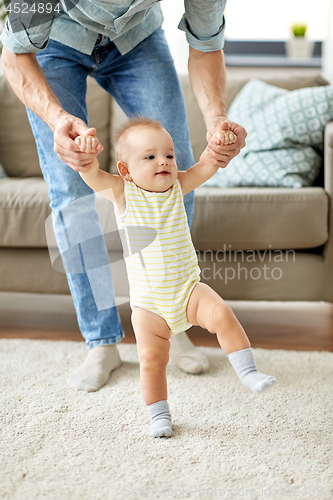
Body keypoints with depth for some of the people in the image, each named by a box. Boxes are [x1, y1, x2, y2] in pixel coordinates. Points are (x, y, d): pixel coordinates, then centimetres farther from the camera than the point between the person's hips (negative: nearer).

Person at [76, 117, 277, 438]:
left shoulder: (177, 186, -1)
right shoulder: (123, 192, -9)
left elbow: (206, 165, -8)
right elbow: (91, 175, -23)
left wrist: (219, 146, -28)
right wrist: (85, 153, -43)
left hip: (189, 290, 2)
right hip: (149, 304, -2)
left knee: (222, 315, -20)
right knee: (151, 358, -1)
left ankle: (247, 372, -5)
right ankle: (159, 415, 19)